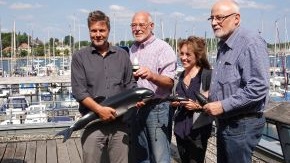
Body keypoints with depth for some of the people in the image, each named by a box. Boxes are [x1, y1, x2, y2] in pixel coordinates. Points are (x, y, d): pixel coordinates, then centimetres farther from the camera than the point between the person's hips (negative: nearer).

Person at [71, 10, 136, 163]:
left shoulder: (122, 55, 11)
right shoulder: (80, 57, 3)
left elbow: (130, 84, 13)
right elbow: (79, 91, -5)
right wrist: (99, 109, -16)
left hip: (120, 122, 2)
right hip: (93, 123, -2)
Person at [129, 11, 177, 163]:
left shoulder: (163, 48, -9)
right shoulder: (132, 50, 12)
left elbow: (169, 82, -19)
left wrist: (151, 76, -36)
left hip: (157, 108, -6)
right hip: (136, 108, 7)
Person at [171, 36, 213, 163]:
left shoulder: (207, 75, -11)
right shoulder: (182, 76, 11)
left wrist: (197, 106, -24)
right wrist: (175, 102, 2)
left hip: (198, 131, -7)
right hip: (180, 129, 7)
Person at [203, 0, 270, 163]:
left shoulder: (251, 43, -18)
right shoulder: (224, 45, 14)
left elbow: (258, 88, -26)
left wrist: (223, 106, -22)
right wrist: (212, 95, 10)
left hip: (242, 124, -9)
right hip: (225, 121, 9)